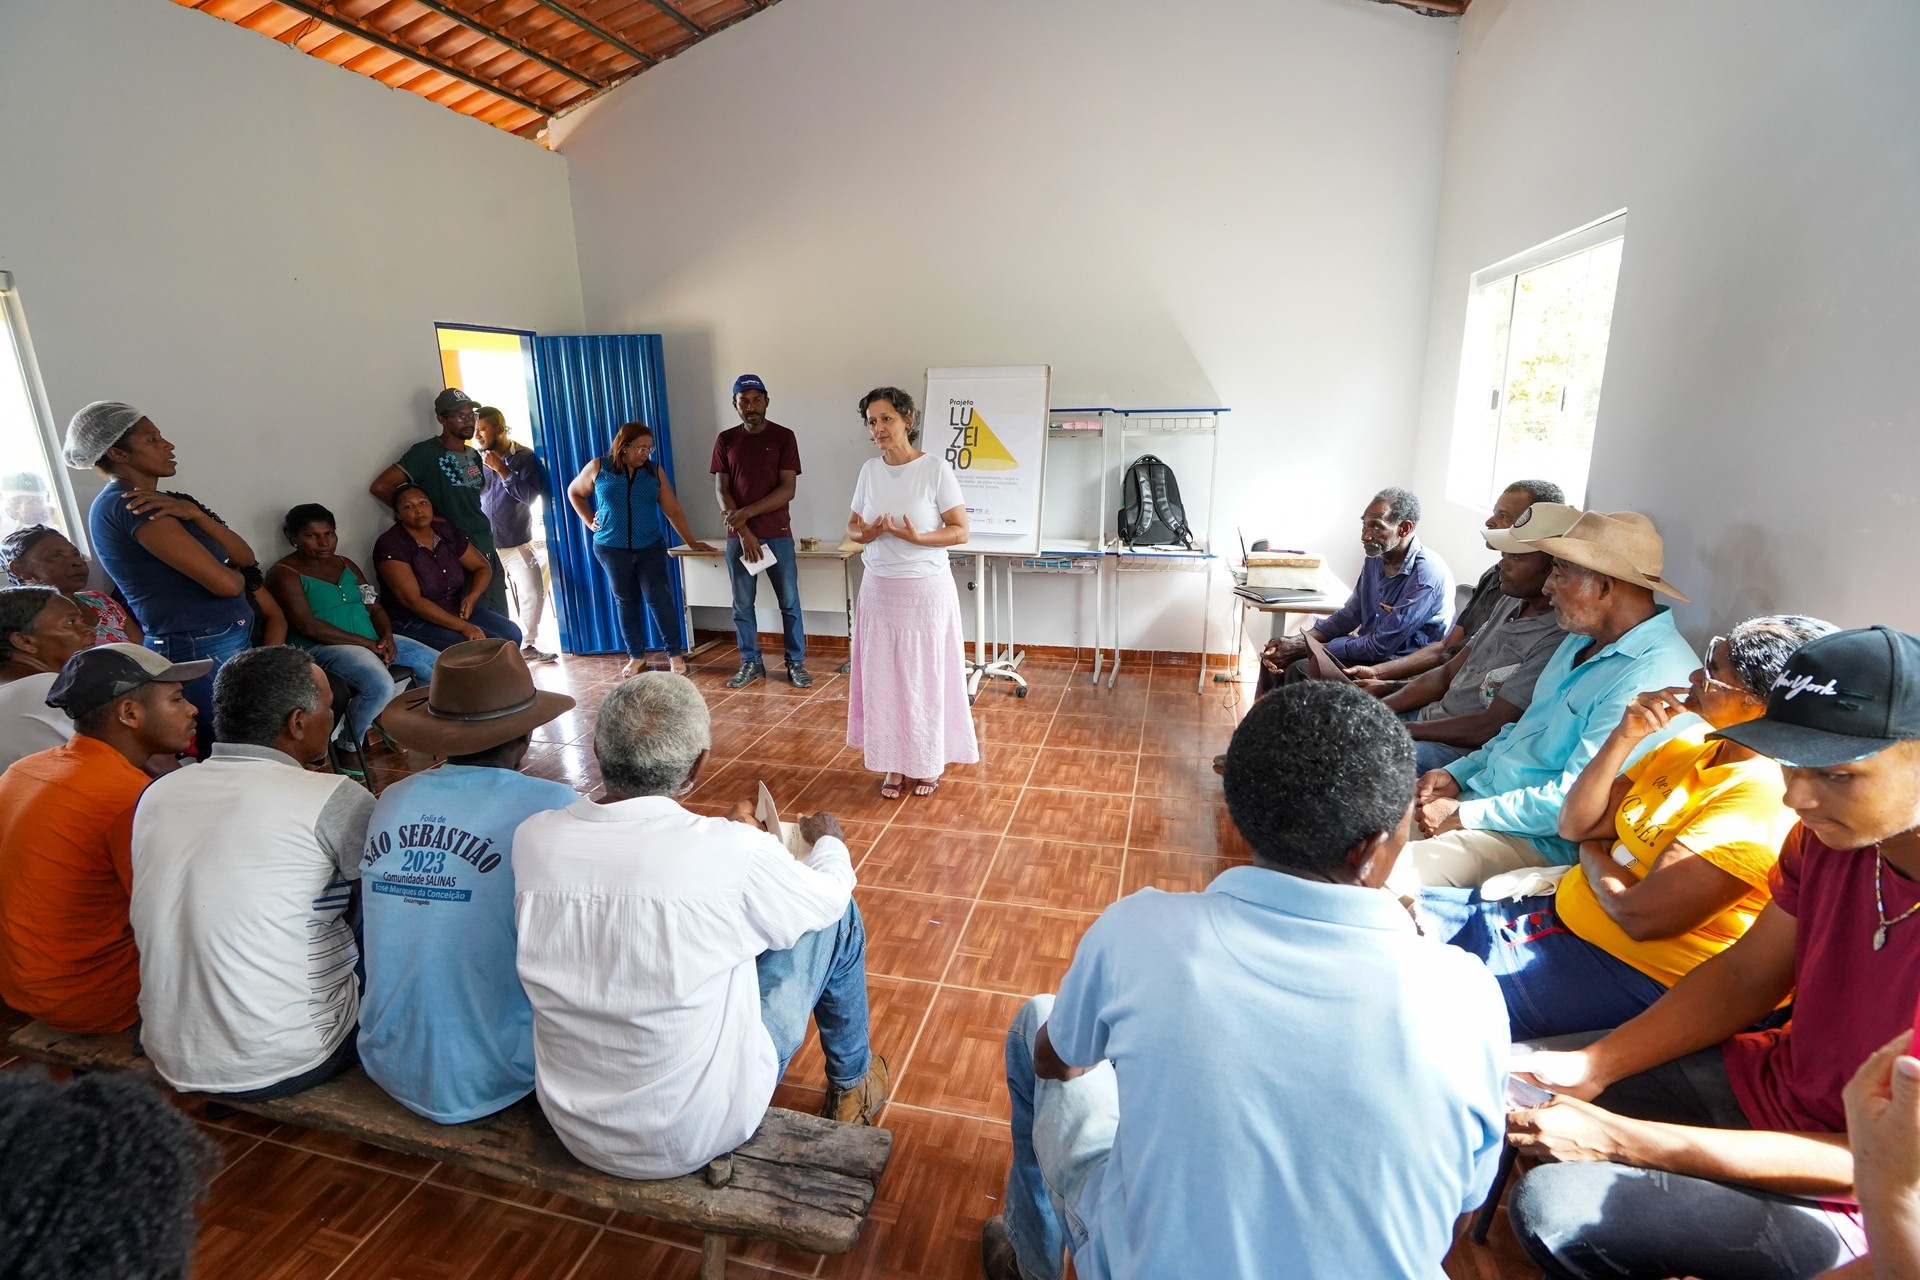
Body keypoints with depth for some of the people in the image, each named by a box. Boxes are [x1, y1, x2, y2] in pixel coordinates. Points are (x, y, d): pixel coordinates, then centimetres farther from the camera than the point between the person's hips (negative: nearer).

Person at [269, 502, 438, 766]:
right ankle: (349, 748, -9)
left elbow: (375, 607, 14)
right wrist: (369, 644, -18)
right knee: (381, 686, -34)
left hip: (372, 640, 8)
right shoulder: (284, 573, -5)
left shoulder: (346, 564, 17)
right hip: (322, 647, -7)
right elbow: (309, 627, -16)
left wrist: (387, 637, -8)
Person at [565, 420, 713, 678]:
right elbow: (574, 492, 15)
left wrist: (691, 542, -1)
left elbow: (673, 511, 2)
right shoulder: (598, 467, -1)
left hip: (650, 547, 0)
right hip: (611, 549, 0)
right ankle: (636, 655, 21)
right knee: (627, 602, 9)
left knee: (658, 598, -6)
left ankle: (675, 653, 4)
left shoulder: (654, 471, 1)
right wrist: (589, 521, 4)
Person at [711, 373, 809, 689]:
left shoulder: (783, 437, -1)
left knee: (789, 602, 2)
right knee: (742, 604, 8)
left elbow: (788, 490, -9)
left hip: (777, 534, -2)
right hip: (738, 536, 2)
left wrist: (747, 512, -17)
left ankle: (796, 662, 14)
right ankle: (750, 663, 21)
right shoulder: (725, 440, 6)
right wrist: (743, 531, -12)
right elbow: (720, 490, 1)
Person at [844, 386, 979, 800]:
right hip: (878, 590, 4)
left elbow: (960, 531, -8)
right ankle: (894, 764, 23)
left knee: (925, 677, 5)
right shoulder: (869, 470, 4)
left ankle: (928, 763, 22)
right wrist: (867, 533, -10)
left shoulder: (935, 468, -10)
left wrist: (917, 537, -23)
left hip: (925, 590, -4)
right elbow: (852, 526, 13)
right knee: (882, 678, 8)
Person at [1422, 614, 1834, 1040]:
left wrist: (1593, 853, -4)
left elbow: (1641, 916, -25)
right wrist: (1623, 737, -7)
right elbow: (1575, 825, 5)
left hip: (1632, 970, -8)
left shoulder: (1763, 796, -21)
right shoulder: (1687, 747, 6)